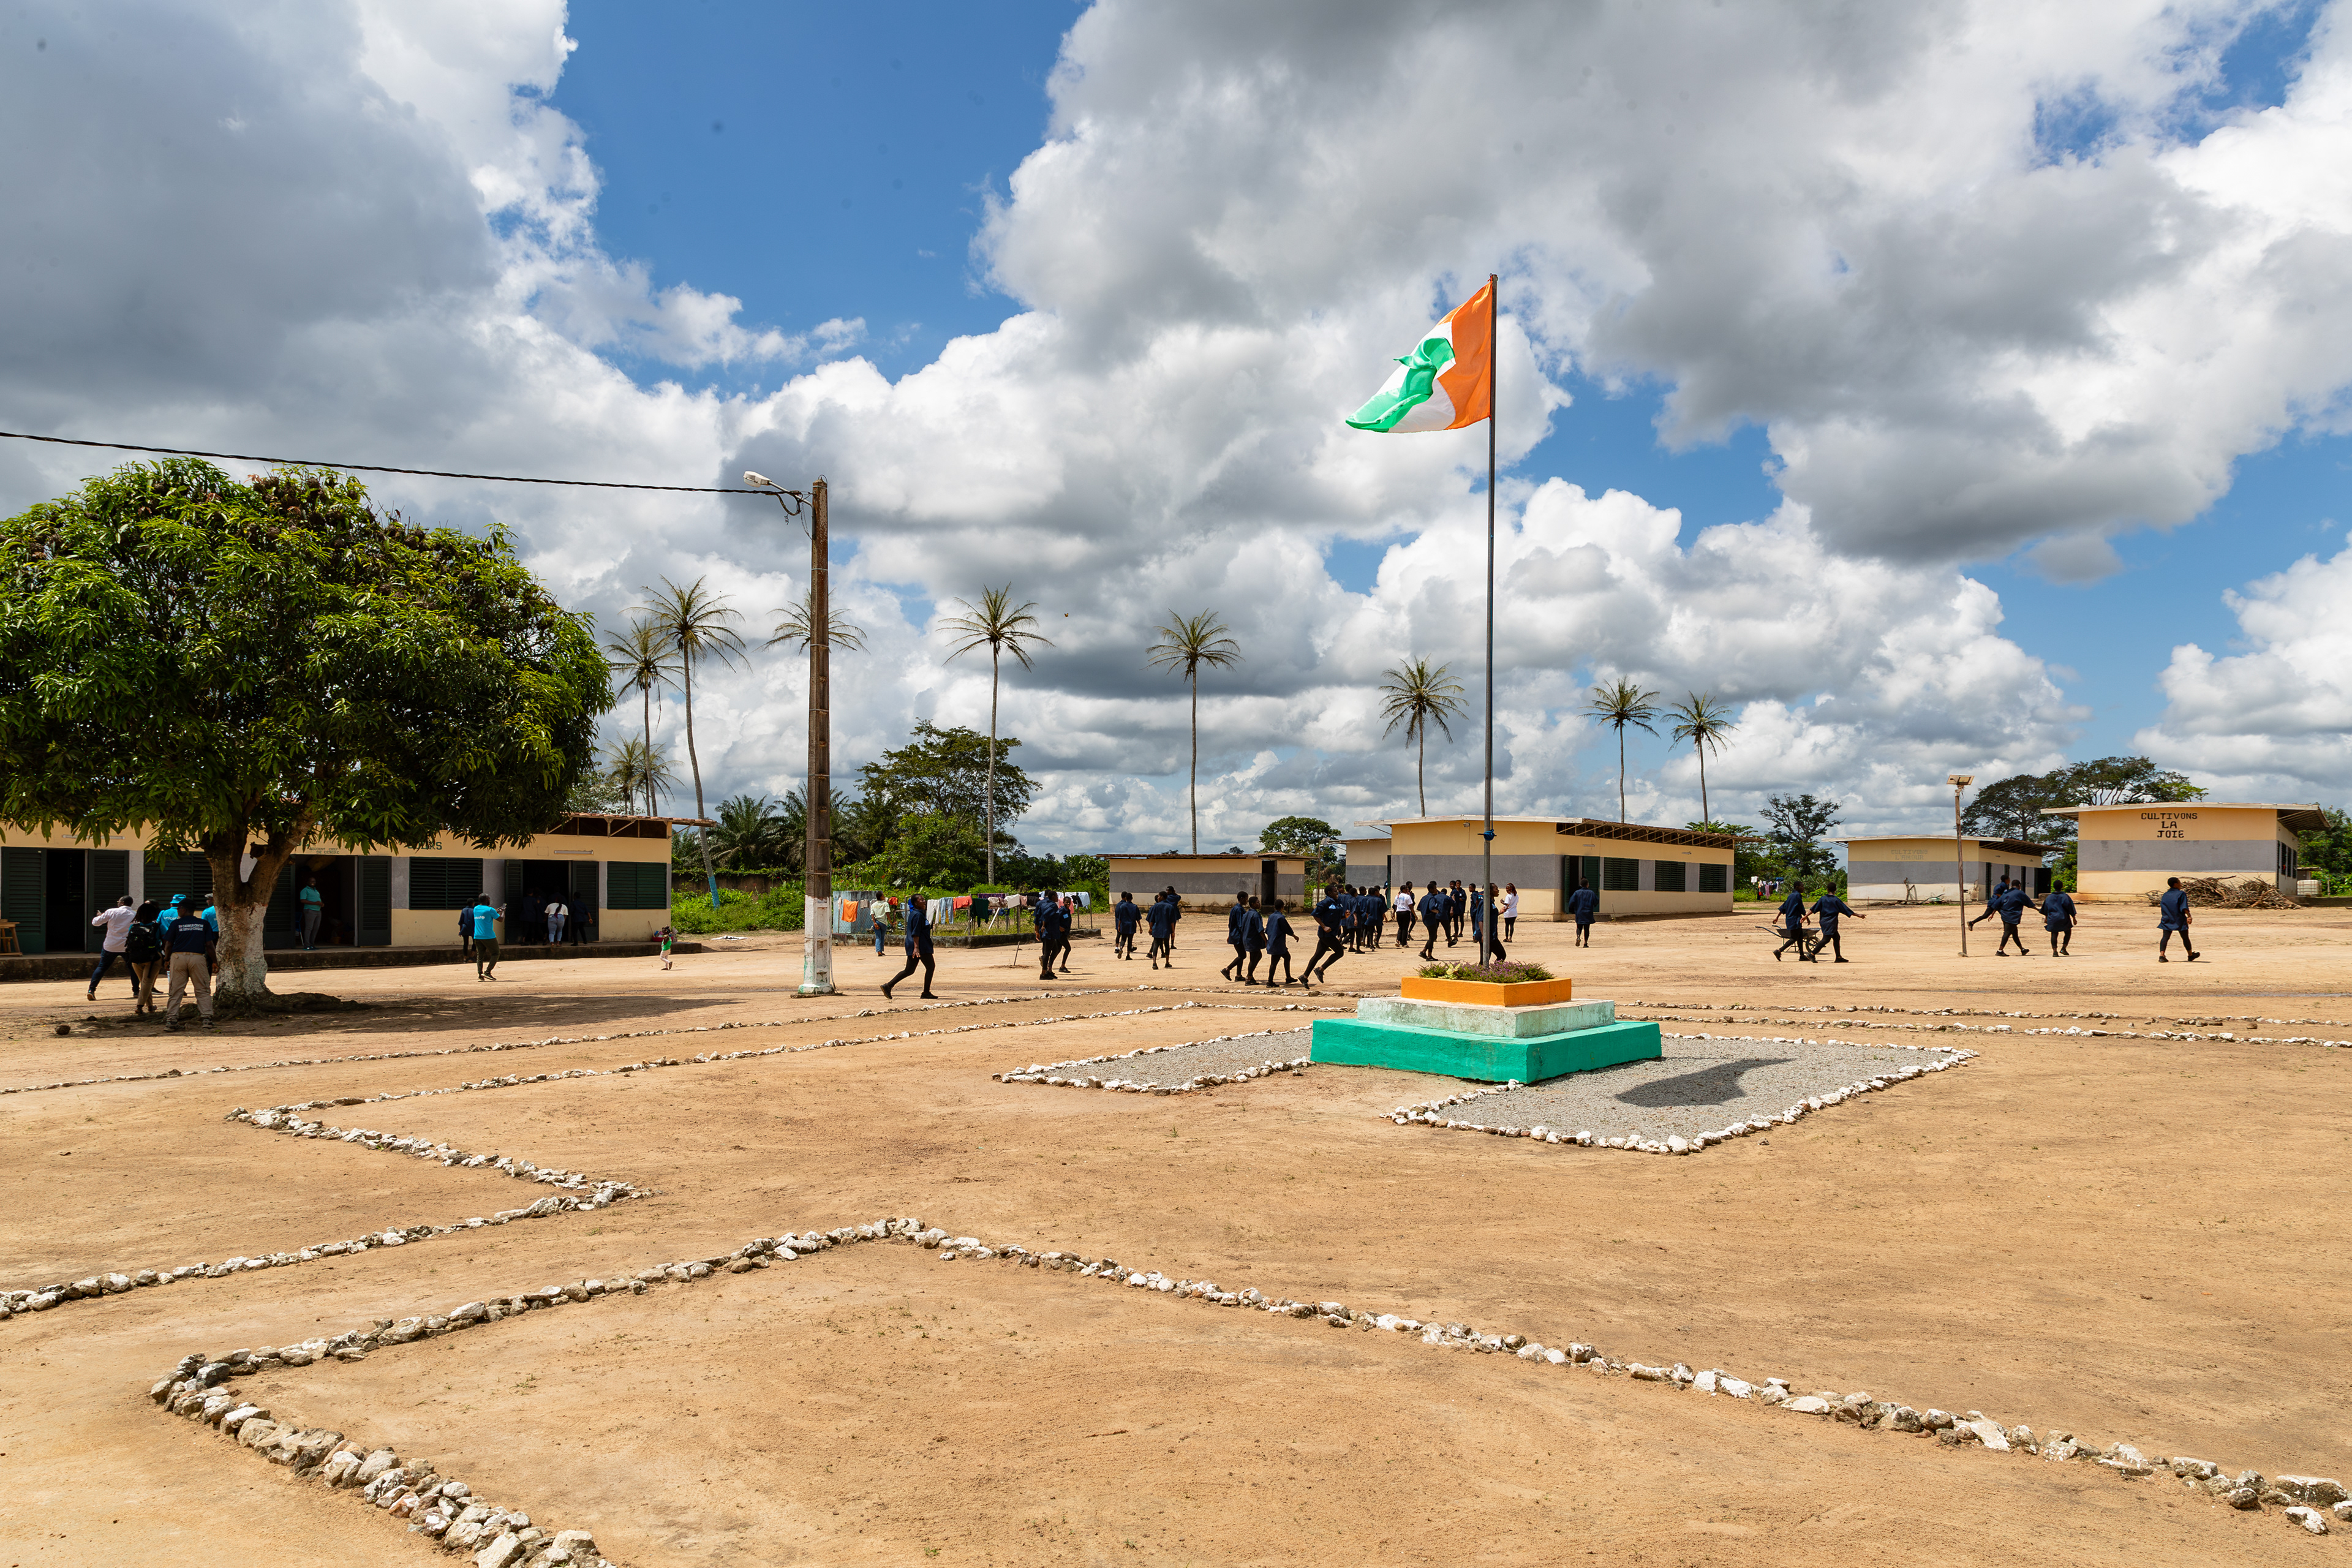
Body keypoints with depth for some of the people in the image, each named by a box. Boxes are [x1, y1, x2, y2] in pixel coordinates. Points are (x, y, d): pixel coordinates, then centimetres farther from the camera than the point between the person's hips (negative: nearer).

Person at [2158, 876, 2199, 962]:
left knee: (2165, 937, -3)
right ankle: (2191, 955, 31)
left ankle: (2162, 955, -22)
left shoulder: (2165, 895, 10)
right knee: (2185, 938, 14)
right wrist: (2189, 916, -24)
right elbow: (2184, 907, -18)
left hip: (2167, 920, 3)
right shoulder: (2181, 894, -6)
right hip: (2180, 921, -3)